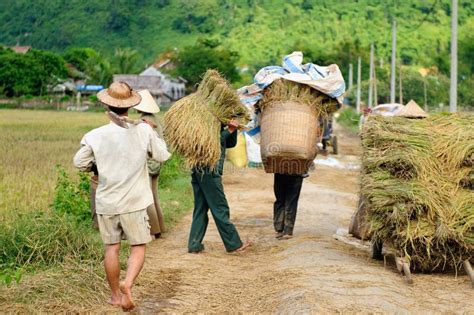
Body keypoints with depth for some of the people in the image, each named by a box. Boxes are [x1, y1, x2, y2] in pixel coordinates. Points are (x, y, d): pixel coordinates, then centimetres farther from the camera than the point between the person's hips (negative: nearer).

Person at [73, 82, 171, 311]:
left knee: (111, 248, 13)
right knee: (138, 247, 8)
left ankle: (116, 295, 23)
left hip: (106, 202, 2)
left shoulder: (95, 136, -8)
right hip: (135, 202, -1)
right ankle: (128, 283, -15)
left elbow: (80, 163, 1)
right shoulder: (143, 131, -10)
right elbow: (163, 156, 1)